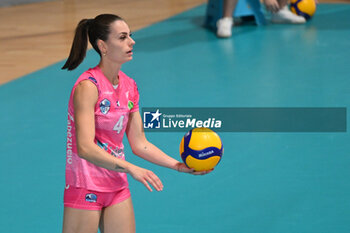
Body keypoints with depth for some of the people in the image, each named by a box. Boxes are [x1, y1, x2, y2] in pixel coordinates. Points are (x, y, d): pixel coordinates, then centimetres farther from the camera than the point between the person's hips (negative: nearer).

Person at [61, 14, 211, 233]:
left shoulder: (129, 87, 6)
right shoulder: (88, 87, -17)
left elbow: (139, 143, 12)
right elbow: (85, 147, -26)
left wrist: (178, 165, 2)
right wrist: (131, 168, -34)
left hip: (118, 188, 7)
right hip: (85, 189, -7)